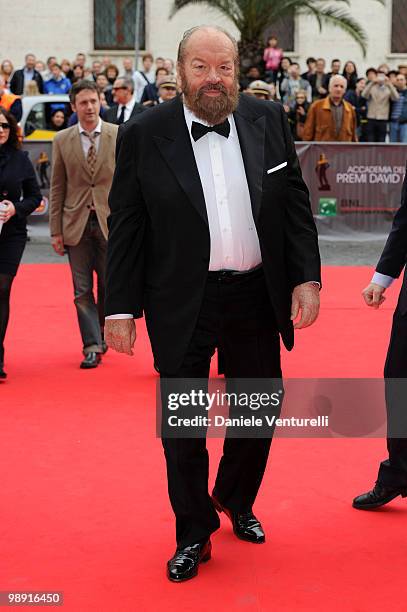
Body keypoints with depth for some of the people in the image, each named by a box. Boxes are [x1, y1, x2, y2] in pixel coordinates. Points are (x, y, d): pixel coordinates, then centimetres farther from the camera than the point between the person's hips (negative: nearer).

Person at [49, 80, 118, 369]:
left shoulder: (120, 136, 0)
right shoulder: (62, 140, 4)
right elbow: (57, 188, 5)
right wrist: (56, 230, 1)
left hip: (110, 221, -1)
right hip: (76, 223, 1)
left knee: (108, 285, 6)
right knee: (83, 289, 0)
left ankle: (104, 333, 30)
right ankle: (92, 346, 6)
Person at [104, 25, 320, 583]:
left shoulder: (269, 120, 2)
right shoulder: (144, 134, -6)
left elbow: (295, 204, 5)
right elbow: (126, 226, -4)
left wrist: (306, 277, -3)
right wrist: (121, 307, -6)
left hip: (257, 297, 3)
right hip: (182, 304, -2)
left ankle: (236, 501, 43)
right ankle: (193, 534, 26)